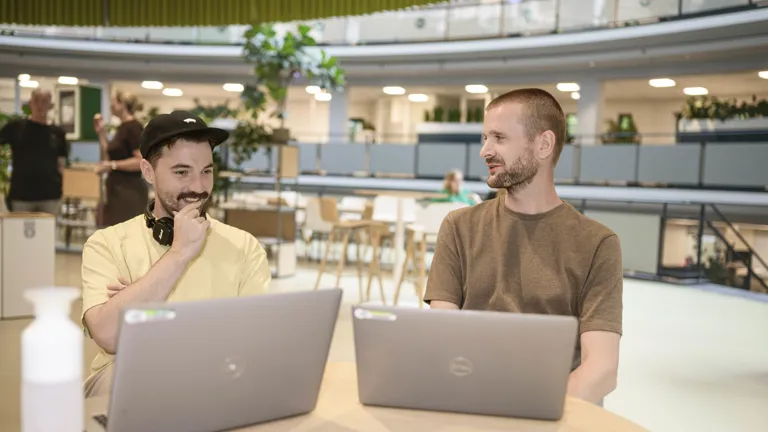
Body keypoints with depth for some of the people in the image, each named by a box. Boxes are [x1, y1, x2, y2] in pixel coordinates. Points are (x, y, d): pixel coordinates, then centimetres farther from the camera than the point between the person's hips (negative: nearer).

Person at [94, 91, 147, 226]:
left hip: (130, 192, -10)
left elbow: (141, 161, -22)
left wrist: (113, 165, -23)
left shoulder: (134, 127, -13)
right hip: (118, 190, 10)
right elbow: (108, 158, 17)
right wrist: (102, 133, 12)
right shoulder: (122, 127, 15)